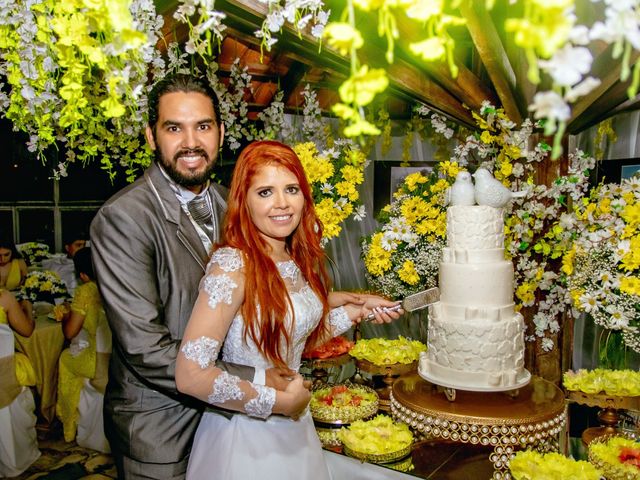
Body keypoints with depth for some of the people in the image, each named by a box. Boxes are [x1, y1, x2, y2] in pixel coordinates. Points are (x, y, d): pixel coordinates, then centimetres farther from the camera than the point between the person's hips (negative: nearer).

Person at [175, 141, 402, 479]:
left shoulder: (298, 260, -2)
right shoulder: (232, 264, -24)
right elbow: (190, 375, -27)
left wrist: (357, 310, 6)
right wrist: (277, 401, -18)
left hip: (294, 425, 7)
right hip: (246, 435, -6)